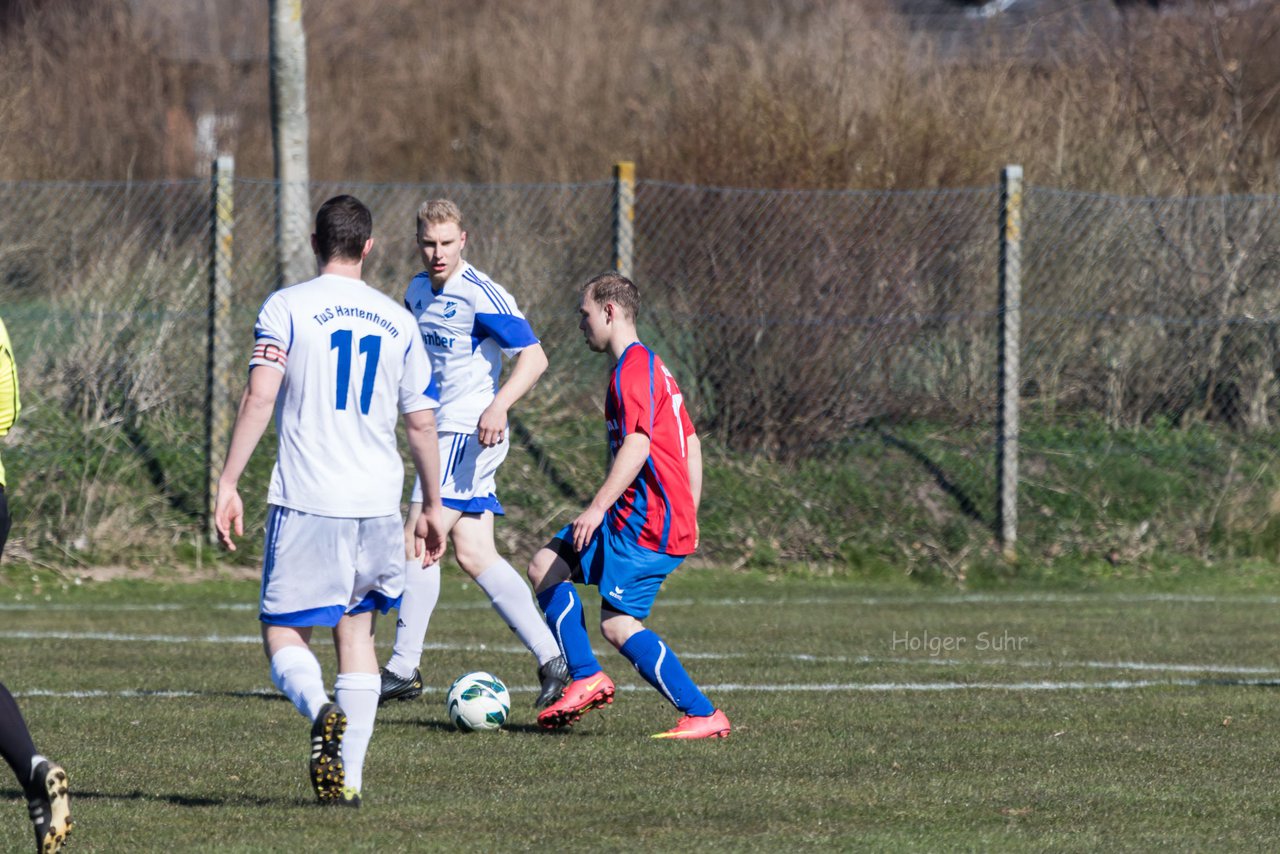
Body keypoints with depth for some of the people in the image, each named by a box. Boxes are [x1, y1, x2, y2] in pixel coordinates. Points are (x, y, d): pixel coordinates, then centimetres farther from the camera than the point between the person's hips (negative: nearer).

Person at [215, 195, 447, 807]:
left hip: (306, 503, -3)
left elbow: (260, 396, -12)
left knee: (283, 633, 4)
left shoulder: (286, 308, -1)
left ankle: (321, 710, -28)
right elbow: (422, 422, 13)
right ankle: (349, 776, 7)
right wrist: (433, 507, 23)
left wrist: (228, 483, -10)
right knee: (356, 631, 16)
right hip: (378, 501, 3)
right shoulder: (396, 321, 10)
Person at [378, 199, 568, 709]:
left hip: (470, 435, -9)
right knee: (474, 555, 4)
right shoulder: (419, 291, 12)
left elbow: (533, 357, -19)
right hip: (445, 434, 9)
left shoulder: (481, 296, -14)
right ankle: (551, 660, 4)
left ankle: (404, 669, -6)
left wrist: (498, 406, -32)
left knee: (418, 543, -11)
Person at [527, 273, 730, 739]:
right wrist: (688, 518, 22)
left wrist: (597, 508, -25)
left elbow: (637, 446, -23)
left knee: (618, 623, -10)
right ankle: (586, 678, 6)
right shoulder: (650, 365, 20)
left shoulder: (632, 368, -12)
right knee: (545, 565, 11)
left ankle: (703, 715, -10)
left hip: (648, 522, -11)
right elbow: (690, 443, 22)